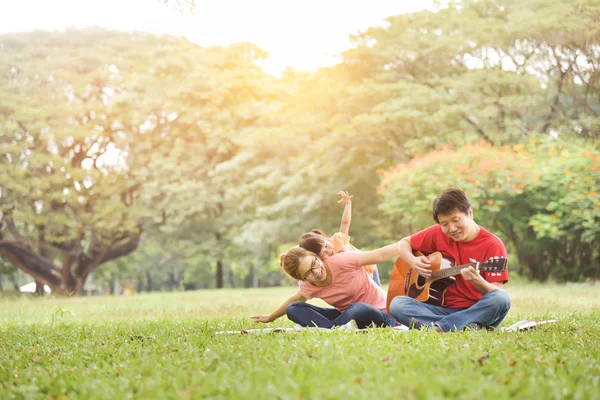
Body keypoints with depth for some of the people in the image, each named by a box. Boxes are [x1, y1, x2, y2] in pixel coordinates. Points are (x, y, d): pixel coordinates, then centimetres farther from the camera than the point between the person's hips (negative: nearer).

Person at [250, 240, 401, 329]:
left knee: (358, 309, -43)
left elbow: (380, 255, -21)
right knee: (293, 309, -11)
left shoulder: (341, 261, -25)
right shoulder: (307, 287, -8)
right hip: (347, 315, 5)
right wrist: (270, 317, 26)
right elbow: (295, 300, 15)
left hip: (376, 313, -5)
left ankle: (318, 327, -24)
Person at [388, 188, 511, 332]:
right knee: (397, 304, -22)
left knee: (502, 299, -36)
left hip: (477, 311, -3)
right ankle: (464, 326, -36)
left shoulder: (492, 245, -8)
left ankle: (438, 327, -37)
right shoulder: (437, 234, 4)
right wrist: (413, 261, -3)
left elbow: (496, 294, -11)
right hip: (444, 309, 3)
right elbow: (404, 243, 19)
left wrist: (477, 280, -33)